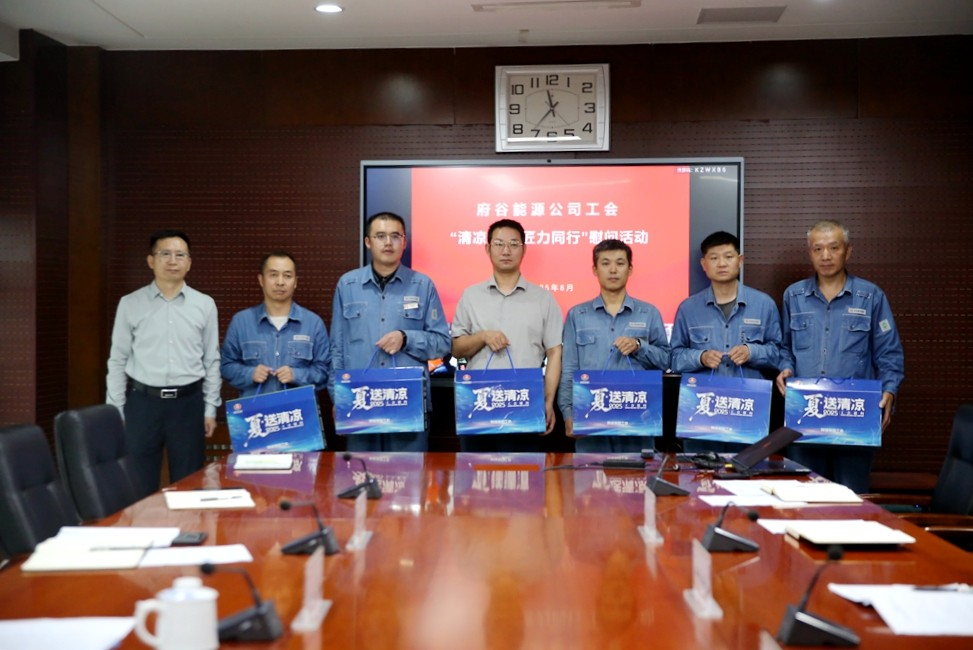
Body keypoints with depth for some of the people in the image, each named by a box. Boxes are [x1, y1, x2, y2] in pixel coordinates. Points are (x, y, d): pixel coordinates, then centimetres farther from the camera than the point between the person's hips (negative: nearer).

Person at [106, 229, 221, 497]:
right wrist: (115, 411, 1)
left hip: (189, 403, 1)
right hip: (142, 402, -1)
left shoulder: (205, 305, 3)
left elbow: (212, 361, 7)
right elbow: (117, 361, 4)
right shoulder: (130, 304, 1)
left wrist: (210, 409, 4)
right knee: (138, 486, 6)